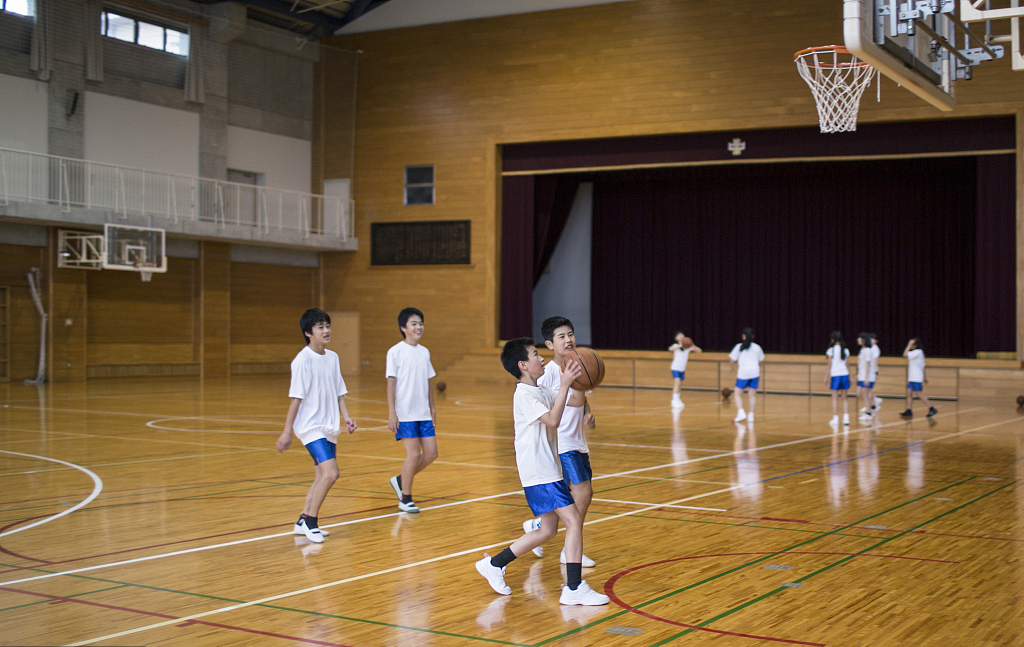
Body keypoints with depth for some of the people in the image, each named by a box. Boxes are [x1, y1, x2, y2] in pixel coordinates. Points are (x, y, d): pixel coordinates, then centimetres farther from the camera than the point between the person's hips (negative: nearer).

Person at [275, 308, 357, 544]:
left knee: (322, 476, 10)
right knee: (330, 473, -17)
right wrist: (287, 431, -11)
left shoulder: (333, 357, 8)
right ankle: (311, 522, -3)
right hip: (310, 427, -7)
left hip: (329, 427, 8)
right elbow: (296, 398, -13)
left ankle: (303, 521, 24)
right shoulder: (302, 360, -13)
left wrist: (346, 417, 3)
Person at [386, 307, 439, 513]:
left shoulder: (424, 352, 12)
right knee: (414, 454, -9)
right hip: (404, 414, -6)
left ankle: (400, 480, 24)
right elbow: (391, 383, -7)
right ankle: (405, 500, 7)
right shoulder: (395, 352, -6)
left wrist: (432, 407, 15)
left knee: (431, 453, 3)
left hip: (423, 413, 6)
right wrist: (391, 413, -11)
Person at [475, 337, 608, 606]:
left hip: (548, 470, 10)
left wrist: (572, 381, 3)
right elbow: (553, 420, -26)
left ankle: (494, 564, 23)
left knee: (548, 529, 14)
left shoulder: (541, 391, 15)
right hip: (539, 475, -10)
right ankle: (574, 588, -10)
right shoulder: (524, 395, -15)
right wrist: (564, 385, -28)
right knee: (574, 521, -13)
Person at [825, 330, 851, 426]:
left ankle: (835, 418, 0)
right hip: (844, 374, 3)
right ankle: (846, 417, 3)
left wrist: (827, 377, 2)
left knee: (835, 398, 1)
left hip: (835, 375, -3)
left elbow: (829, 364, -4)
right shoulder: (846, 350, 6)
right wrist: (849, 377, 13)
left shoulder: (831, 350, -4)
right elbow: (848, 365, 7)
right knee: (845, 398, 9)